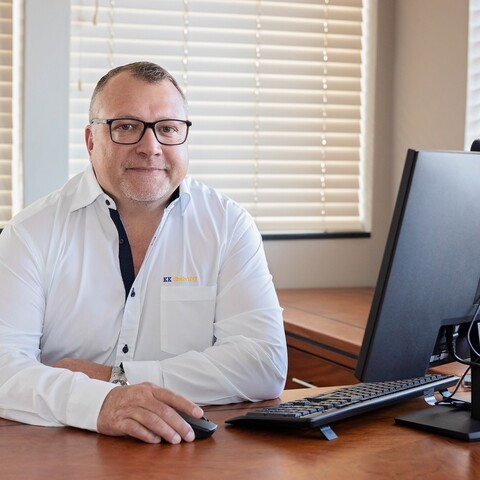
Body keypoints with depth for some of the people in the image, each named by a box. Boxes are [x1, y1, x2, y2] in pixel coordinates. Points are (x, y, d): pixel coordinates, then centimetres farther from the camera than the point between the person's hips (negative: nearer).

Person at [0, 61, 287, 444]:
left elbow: (266, 364, -9)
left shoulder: (228, 225, 0)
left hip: (199, 454, 1)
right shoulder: (34, 232, -1)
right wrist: (99, 402, -31)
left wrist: (114, 378, -14)